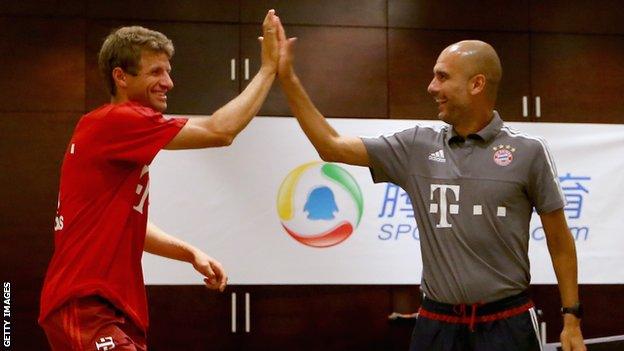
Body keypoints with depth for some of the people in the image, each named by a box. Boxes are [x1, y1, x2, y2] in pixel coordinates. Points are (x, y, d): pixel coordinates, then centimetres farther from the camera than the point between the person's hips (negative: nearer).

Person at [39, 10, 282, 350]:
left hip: (113, 310, 11)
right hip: (87, 309, -11)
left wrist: (191, 253, 12)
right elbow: (220, 131, -16)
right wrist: (269, 67, -7)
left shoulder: (119, 134, 17)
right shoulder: (116, 121, -14)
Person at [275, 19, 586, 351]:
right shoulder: (417, 147, 5)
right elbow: (332, 147, 7)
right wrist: (287, 78, 2)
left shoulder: (528, 152, -2)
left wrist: (571, 319, 2)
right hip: (436, 324, 3)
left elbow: (559, 241, 4)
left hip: (506, 323, -3)